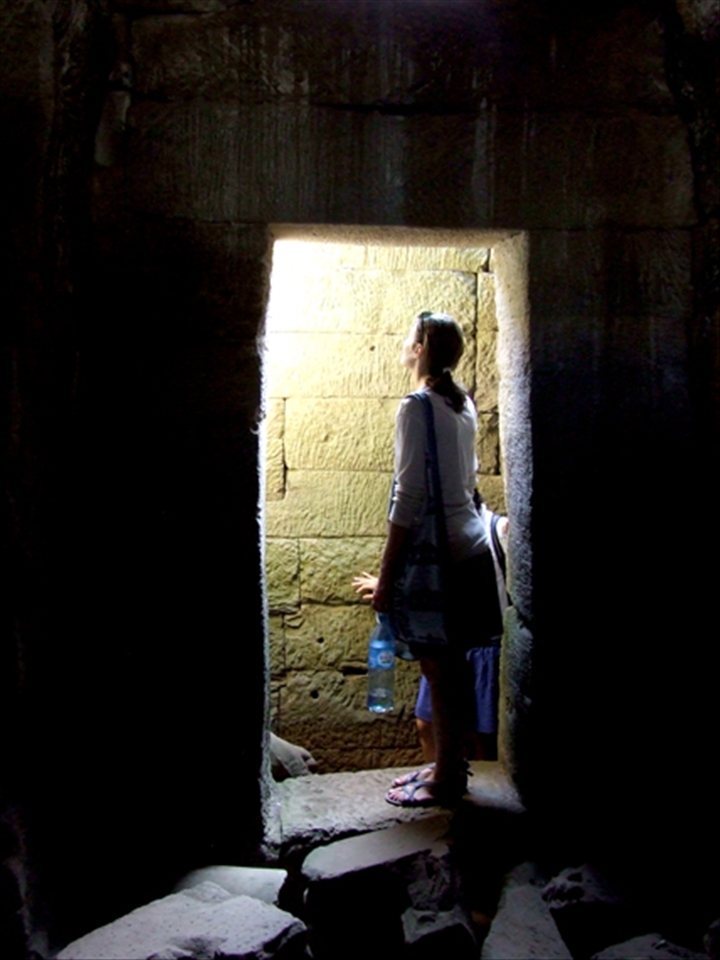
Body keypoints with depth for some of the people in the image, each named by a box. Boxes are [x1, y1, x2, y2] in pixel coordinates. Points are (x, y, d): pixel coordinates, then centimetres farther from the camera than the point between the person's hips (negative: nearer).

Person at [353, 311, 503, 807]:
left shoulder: (417, 408, -14)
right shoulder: (464, 404, 11)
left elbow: (409, 498, -18)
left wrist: (385, 576, -14)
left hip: (440, 555, -8)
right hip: (469, 547, 9)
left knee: (440, 671, 2)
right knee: (451, 668, 16)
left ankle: (446, 780, 13)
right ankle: (450, 764, 28)